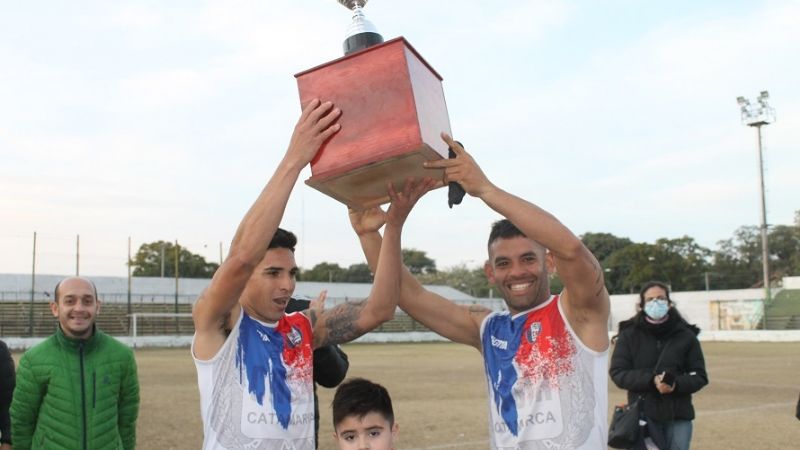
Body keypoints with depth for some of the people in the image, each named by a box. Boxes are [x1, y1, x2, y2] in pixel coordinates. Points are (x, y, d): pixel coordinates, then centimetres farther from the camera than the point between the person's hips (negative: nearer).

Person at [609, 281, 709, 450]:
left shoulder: (686, 336, 2)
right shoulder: (629, 335, 0)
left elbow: (700, 376, 3)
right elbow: (617, 373, -4)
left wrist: (676, 384, -18)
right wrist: (652, 380, -18)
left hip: (678, 416, 1)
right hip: (643, 416, -1)